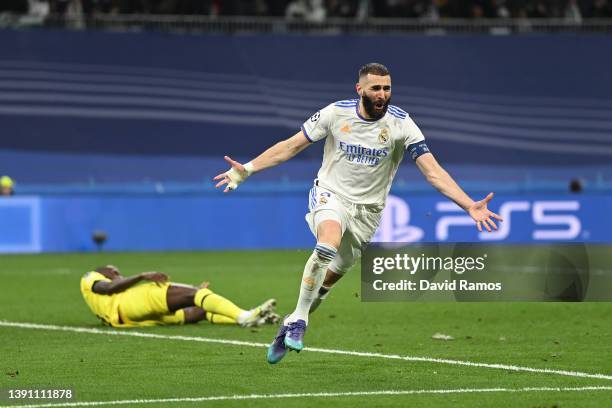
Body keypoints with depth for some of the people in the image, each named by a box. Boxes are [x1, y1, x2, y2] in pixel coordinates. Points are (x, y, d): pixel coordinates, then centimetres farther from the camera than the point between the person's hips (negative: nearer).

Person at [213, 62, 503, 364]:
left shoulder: (400, 123, -12)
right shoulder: (335, 113, -11)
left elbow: (433, 172, -15)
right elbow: (290, 146, -1)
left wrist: (470, 206, -25)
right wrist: (247, 169, -8)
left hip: (366, 210, 2)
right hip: (330, 195, -2)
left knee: (331, 275, 8)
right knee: (329, 244, -33)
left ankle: (291, 326, 34)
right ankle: (299, 319, -21)